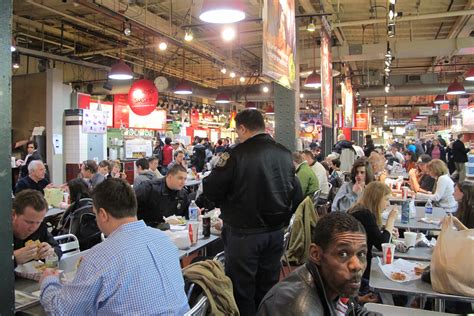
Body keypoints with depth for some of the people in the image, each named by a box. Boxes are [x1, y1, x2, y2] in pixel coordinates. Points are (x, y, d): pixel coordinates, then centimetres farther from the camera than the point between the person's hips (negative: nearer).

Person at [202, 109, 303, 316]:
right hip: (275, 232, 6)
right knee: (268, 289, 19)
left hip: (244, 234, -5)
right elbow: (297, 195, 7)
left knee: (242, 292, 10)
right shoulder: (285, 154, 1)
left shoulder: (236, 155, -17)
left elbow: (210, 191, -11)